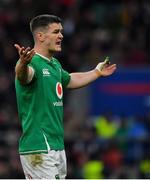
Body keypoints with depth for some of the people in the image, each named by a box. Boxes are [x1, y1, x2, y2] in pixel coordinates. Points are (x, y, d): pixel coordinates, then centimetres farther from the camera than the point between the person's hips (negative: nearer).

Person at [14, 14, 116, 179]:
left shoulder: (55, 64, 15)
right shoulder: (32, 62, -15)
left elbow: (69, 81, 37)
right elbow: (24, 75, -40)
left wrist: (97, 72, 45)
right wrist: (23, 63, -62)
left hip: (57, 146, 10)